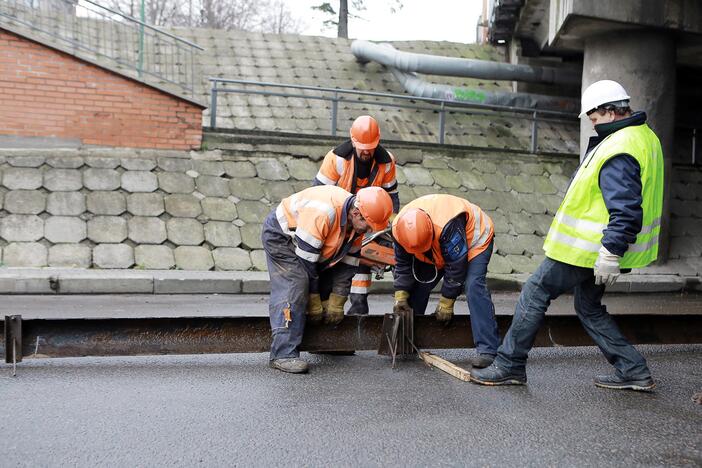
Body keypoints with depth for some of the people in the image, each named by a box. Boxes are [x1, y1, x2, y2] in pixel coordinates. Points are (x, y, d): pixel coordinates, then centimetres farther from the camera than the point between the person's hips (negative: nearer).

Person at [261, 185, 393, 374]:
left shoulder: (358, 223, -12)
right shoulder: (321, 214, -38)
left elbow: (348, 263, -5)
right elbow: (305, 260, -31)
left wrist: (337, 304, -7)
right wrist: (313, 303, -22)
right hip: (280, 235, -8)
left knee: (328, 285, 5)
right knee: (294, 285, -24)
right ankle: (283, 354, -25)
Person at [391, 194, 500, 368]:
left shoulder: (448, 225, -43)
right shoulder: (399, 227, -24)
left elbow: (456, 266, -32)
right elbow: (402, 264, -8)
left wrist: (446, 302, -23)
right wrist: (401, 295, -15)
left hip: (475, 239, -6)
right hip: (438, 249, 6)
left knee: (473, 286, -26)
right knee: (419, 284, -1)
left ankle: (488, 350, -29)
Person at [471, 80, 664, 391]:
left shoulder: (618, 151, -23)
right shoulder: (644, 136, 11)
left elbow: (626, 210, -29)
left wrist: (611, 253, -27)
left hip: (586, 249, -10)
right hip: (602, 249, 10)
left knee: (534, 294, 1)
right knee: (590, 308, 21)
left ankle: (509, 366, 9)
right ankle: (633, 371, 23)